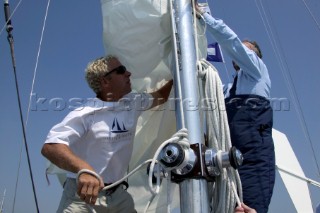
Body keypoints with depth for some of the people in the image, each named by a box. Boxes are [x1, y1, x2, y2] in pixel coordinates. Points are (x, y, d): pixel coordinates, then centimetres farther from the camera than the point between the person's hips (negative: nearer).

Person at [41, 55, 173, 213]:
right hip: (82, 193, -5)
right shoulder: (85, 114, -17)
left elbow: (161, 96, 20)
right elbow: (50, 147, -26)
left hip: (118, 193, 6)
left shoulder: (132, 103, 4)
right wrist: (84, 169, -42)